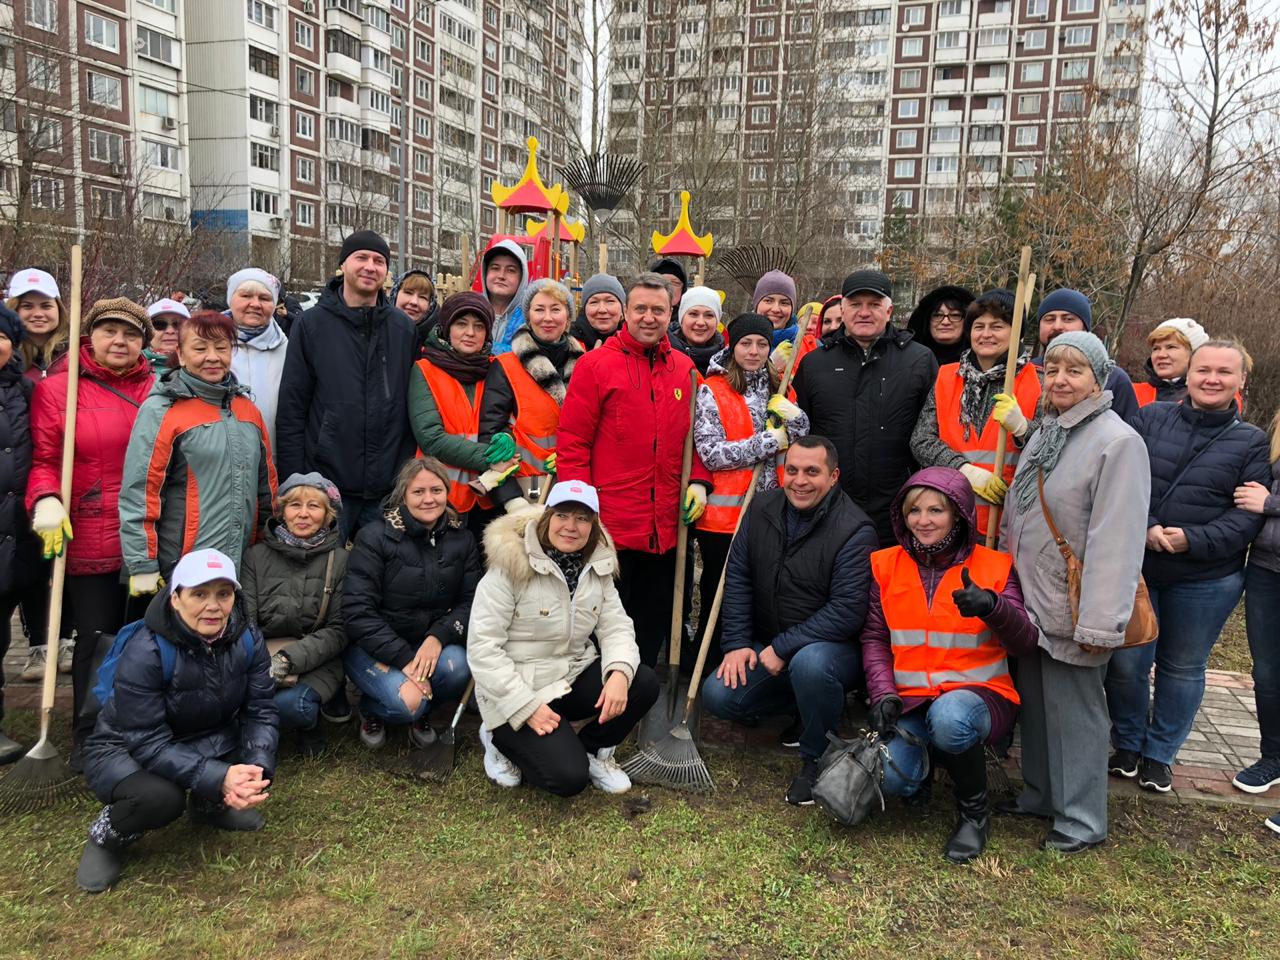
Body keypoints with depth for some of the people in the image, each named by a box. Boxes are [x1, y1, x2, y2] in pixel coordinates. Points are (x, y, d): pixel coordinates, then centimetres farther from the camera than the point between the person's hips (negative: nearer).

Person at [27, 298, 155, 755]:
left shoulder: (159, 389, 5)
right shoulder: (57, 389, 0)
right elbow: (43, 459, -3)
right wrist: (45, 500, -22)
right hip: (89, 542, -2)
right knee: (95, 640, 6)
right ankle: (89, 737, 22)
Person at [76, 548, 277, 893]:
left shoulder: (248, 638, -14)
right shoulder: (144, 652, -29)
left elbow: (259, 712, -15)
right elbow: (149, 743, -30)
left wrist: (256, 771, -33)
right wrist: (219, 778, -40)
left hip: (209, 741, 5)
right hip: (124, 751, -5)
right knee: (162, 798, -36)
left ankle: (211, 804, 10)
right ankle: (106, 836, 0)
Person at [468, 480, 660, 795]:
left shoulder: (598, 565, 2)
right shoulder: (510, 566, -18)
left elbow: (616, 627, -1)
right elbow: (482, 648, -19)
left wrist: (620, 673, -24)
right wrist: (528, 707, -23)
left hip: (573, 677, 6)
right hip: (517, 692, -6)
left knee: (644, 684, -17)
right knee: (568, 778, -19)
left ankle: (593, 751, 9)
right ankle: (502, 738, 9)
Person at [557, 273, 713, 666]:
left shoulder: (684, 369, 9)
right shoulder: (596, 364, -6)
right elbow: (571, 442, -7)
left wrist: (699, 480, 2)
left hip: (666, 527, 5)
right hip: (611, 526, -5)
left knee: (654, 626, 16)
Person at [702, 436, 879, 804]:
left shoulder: (854, 530, -19)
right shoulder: (762, 508, 0)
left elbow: (846, 611, -24)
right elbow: (737, 577, 3)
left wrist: (782, 648, -23)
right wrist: (737, 642, -5)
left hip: (835, 646, -6)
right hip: (766, 649, 6)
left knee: (810, 662, -39)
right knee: (717, 696, -12)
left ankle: (817, 760, -12)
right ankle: (802, 707, 13)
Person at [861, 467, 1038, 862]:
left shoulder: (995, 567, -3)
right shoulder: (886, 565, 4)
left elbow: (1025, 645, -11)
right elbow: (874, 637, 4)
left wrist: (992, 607, -31)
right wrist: (883, 693, -10)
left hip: (978, 692, -2)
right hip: (909, 697, 2)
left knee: (950, 717, -38)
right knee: (893, 778, -24)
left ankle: (975, 810, -6)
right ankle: (924, 753, 17)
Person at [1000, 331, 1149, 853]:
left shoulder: (1118, 442, -16)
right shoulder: (1045, 432, 11)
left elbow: (1117, 541, -21)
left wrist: (1099, 623, -24)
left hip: (1071, 609, -8)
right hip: (1029, 600, 8)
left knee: (1073, 708, 3)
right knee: (1034, 701, 18)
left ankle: (1080, 819, 19)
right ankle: (1040, 794, 35)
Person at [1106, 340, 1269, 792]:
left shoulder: (1252, 442, 1)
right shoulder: (1151, 418, 1)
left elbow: (1249, 514, -6)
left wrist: (1192, 540, -19)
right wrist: (1144, 529, -20)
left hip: (1206, 580, 0)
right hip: (1134, 568, 0)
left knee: (1182, 669, 13)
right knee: (1125, 664, 4)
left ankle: (1159, 755, 32)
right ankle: (1127, 745, 28)